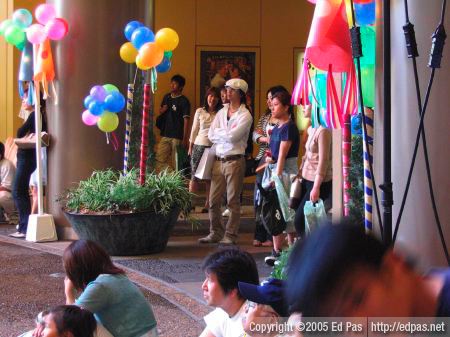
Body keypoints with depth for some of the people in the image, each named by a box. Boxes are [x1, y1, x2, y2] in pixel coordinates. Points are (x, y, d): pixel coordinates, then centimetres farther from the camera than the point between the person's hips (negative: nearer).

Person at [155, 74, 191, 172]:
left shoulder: (184, 101, -7)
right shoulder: (167, 97, 11)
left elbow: (186, 120, -11)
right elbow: (160, 111, 25)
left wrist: (185, 138, -15)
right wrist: (162, 110, 0)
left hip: (177, 136, -6)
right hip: (165, 135, 6)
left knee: (175, 162, -1)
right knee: (160, 159, 3)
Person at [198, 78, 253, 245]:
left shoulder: (245, 115, -5)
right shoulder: (221, 112, 14)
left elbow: (232, 136, -17)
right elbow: (211, 135, 5)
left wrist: (219, 132, -2)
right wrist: (226, 135, -7)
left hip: (234, 161, -6)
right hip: (219, 160, 6)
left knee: (233, 200, 0)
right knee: (213, 200, 6)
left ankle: (230, 235, 5)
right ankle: (215, 233, 17)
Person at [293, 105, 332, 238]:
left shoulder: (323, 130, -15)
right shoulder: (311, 129, 12)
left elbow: (323, 160, -18)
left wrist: (316, 187, -20)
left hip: (319, 182, -8)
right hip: (307, 179, 8)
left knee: (300, 221, -7)